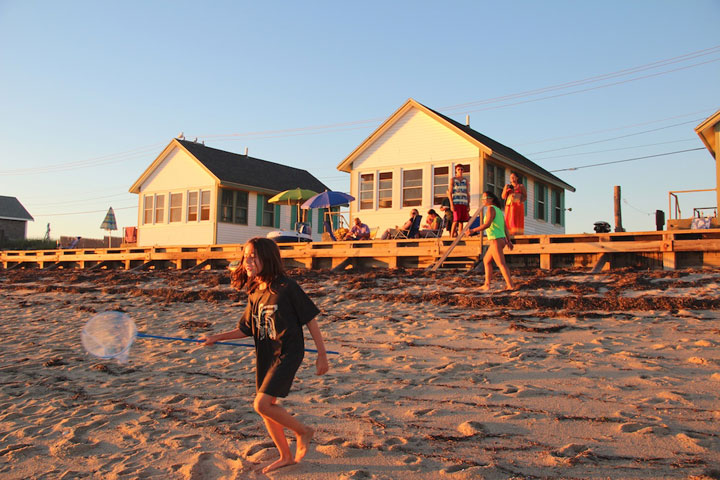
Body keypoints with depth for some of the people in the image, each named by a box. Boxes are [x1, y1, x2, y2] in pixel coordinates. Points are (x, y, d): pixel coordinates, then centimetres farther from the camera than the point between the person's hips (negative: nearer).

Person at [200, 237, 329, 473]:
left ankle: (303, 431, 9)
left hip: (287, 353, -8)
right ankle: (285, 456, 30)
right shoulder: (254, 294, 6)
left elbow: (310, 320, -10)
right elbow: (246, 329, 15)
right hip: (264, 356, 8)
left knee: (262, 404, -15)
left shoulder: (287, 288, -15)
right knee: (267, 407, 12)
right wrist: (216, 337, 5)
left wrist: (322, 354, -8)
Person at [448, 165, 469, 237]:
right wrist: (451, 204, -10)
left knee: (461, 221, 2)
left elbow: (467, 194, 16)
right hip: (456, 203, -4)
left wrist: (468, 205, 7)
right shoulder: (453, 179, 7)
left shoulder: (465, 180, 17)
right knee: (456, 220, -13)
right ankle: (451, 236, -11)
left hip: (464, 204, 4)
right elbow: (450, 193, 1)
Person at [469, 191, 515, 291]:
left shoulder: (491, 209, -10)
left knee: (501, 264, -8)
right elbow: (505, 227, 17)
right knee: (486, 260, 18)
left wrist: (473, 230, -19)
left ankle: (511, 285, -10)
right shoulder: (499, 210, 17)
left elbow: (487, 224, -22)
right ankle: (487, 284, 19)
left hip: (496, 240, -10)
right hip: (502, 239, 10)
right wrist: (508, 240, 18)